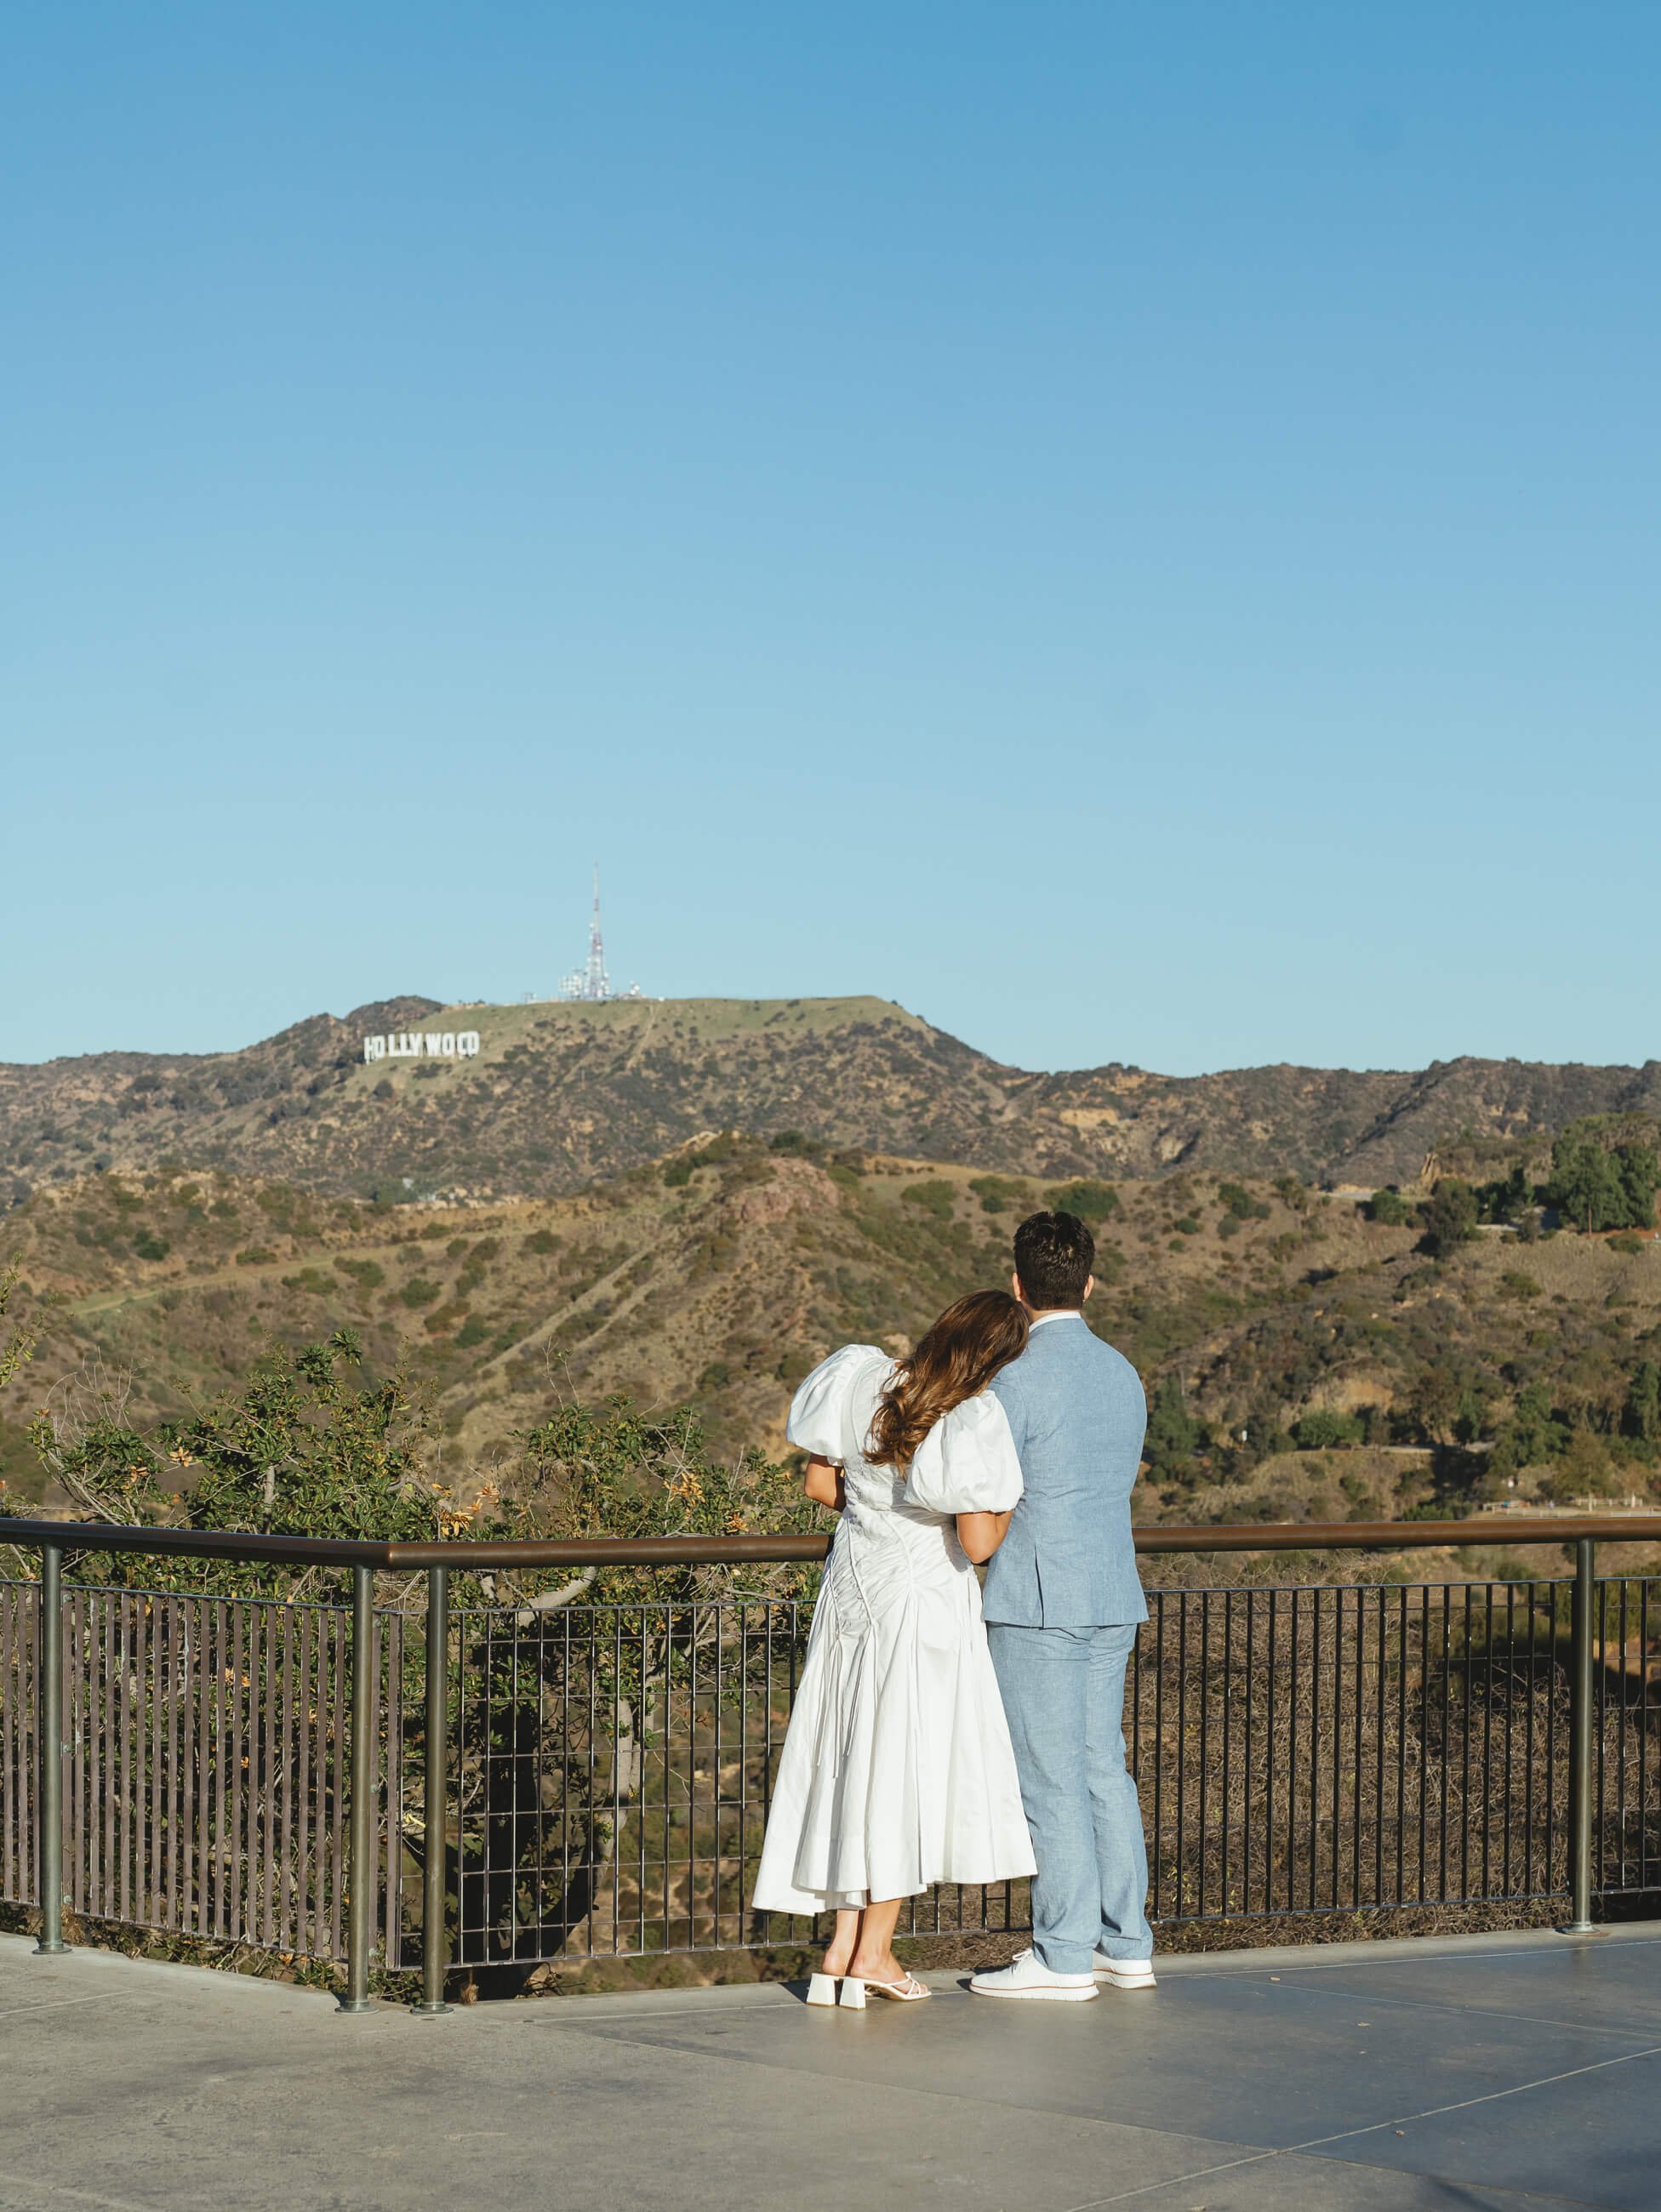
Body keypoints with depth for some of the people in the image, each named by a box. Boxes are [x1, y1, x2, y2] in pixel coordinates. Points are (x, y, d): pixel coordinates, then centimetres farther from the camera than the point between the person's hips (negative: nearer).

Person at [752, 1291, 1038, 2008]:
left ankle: (842, 1946, 13)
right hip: (923, 1601, -5)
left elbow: (821, 1486, 5)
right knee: (911, 1764, 7)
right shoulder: (974, 1420, -19)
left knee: (851, 1762, 12)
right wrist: (1007, 1501, -2)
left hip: (852, 1590, 5)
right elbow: (978, 1543, -20)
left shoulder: (861, 1378, -3)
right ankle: (873, 1948, 10)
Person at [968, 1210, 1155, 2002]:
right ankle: (1125, 1944, 16)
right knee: (1102, 1768, 13)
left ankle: (1065, 1953, 0)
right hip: (1111, 1599, 8)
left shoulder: (1019, 1378, -13)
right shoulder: (1122, 1373, 11)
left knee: (1050, 1777, -3)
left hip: (1037, 1602, -8)